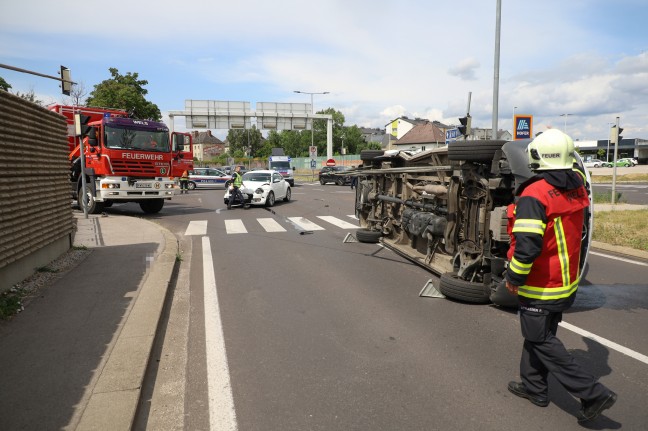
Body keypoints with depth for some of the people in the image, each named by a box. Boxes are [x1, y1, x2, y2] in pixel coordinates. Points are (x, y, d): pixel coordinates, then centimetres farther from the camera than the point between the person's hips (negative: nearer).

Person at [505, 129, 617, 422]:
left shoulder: (534, 195, -24)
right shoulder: (577, 188, 0)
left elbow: (527, 246, -27)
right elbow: (575, 230, 14)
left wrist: (513, 279, -15)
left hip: (540, 288, -8)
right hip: (567, 282, 8)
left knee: (542, 341, 7)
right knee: (538, 333, 21)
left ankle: (592, 393, 8)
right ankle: (534, 387, 34)